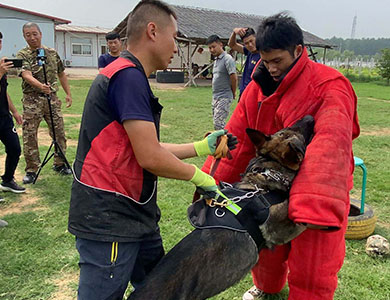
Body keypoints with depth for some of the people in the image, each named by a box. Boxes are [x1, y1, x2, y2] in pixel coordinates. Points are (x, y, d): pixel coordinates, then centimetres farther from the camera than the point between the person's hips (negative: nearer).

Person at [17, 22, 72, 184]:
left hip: (52, 98, 4)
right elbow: (27, 75, -20)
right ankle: (31, 170, 11)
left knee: (59, 132, 8)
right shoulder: (22, 55, -4)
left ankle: (59, 164, 24)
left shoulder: (52, 53, 10)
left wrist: (68, 94, 12)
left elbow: (61, 74, 18)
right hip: (32, 100, -3)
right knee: (29, 136, -1)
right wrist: (40, 86, -39)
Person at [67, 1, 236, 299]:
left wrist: (203, 147, 14)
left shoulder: (129, 75, 15)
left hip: (136, 217, 10)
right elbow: (150, 158, -22)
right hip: (108, 222, -10)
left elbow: (149, 149, 14)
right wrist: (200, 177, -6)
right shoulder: (128, 75, -18)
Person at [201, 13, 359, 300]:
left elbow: (331, 145, -34)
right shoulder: (258, 86, -3)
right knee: (265, 246, 23)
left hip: (316, 188, -5)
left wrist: (316, 204, -44)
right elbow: (237, 138, -5)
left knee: (312, 265, 6)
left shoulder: (329, 87, -21)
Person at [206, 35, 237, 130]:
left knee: (218, 123, -15)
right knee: (216, 122, 12)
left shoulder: (227, 59, -13)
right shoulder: (216, 60, 16)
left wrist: (233, 94, -5)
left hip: (224, 98, -9)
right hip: (215, 97, 9)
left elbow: (234, 78, -15)